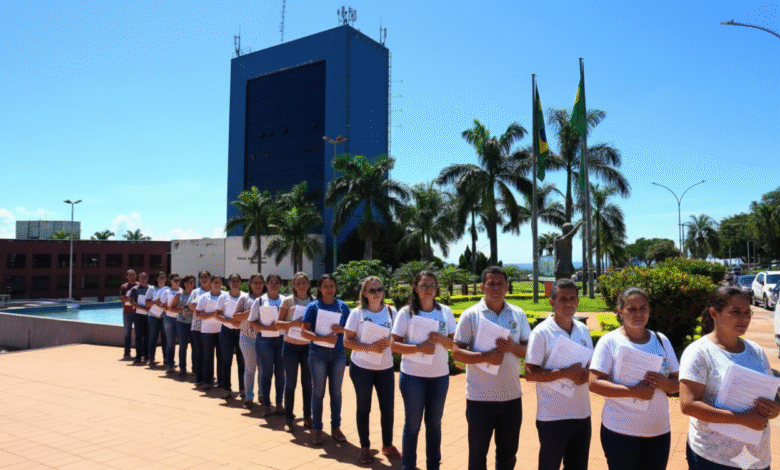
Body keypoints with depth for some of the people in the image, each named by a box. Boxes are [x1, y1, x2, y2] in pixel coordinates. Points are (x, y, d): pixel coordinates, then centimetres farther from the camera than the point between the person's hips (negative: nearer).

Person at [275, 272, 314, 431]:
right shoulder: (288, 301, -3)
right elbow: (278, 323, -4)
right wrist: (293, 323, -20)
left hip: (308, 346, 2)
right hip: (291, 346, -1)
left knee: (308, 382, 8)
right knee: (290, 383, 7)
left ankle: (307, 417, 20)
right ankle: (288, 419, 17)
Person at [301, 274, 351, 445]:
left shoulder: (342, 306, 5)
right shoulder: (313, 306, -2)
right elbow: (304, 331, -9)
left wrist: (341, 329, -15)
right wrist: (324, 338, -21)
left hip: (338, 354, 2)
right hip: (318, 353, -2)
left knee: (336, 392, 9)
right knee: (318, 392, 4)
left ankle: (335, 427, 22)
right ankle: (317, 430, 16)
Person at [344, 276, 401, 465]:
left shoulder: (391, 311, 0)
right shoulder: (357, 313, -7)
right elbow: (347, 341, -9)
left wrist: (388, 343, -17)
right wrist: (370, 347, -22)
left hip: (385, 367, 2)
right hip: (361, 367, -2)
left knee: (388, 407, 6)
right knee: (364, 407, 8)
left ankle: (388, 445, 26)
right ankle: (365, 448, 23)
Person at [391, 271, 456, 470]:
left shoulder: (446, 312, 1)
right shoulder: (406, 312, -7)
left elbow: (454, 343, 3)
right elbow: (394, 345, -10)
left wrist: (442, 339, -18)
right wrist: (419, 347, -24)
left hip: (440, 375, 3)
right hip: (413, 376, -3)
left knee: (434, 423, 14)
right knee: (412, 424, 7)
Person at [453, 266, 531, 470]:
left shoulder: (518, 314, 4)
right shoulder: (471, 315, -5)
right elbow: (457, 353, -8)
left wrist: (513, 347, -15)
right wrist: (486, 356, -22)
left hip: (512, 396, 3)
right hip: (480, 398, -3)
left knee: (508, 453, 17)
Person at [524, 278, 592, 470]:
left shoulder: (584, 330, 7)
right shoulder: (541, 332, -12)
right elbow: (530, 373, -15)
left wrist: (586, 373, -8)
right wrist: (566, 373, -24)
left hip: (582, 414, 6)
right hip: (552, 417, -6)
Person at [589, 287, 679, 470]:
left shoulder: (661, 341, 7)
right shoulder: (609, 341, -7)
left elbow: (677, 384, 8)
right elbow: (594, 383, -14)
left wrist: (663, 383, -15)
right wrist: (633, 391, -24)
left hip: (659, 430, 4)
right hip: (620, 431, -4)